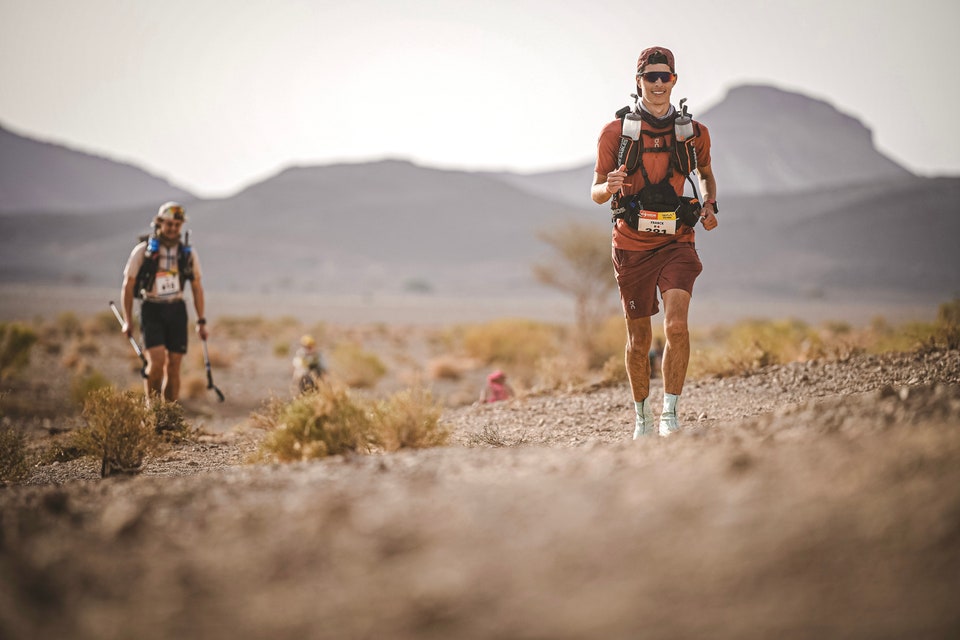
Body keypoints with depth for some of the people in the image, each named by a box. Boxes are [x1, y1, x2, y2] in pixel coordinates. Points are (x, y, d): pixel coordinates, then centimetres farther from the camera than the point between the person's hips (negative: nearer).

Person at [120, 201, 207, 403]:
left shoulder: (188, 253, 2)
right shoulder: (143, 250, -7)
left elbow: (196, 287, 9)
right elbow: (128, 285, -1)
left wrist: (201, 321, 5)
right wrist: (127, 321, -4)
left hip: (176, 311, 3)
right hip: (152, 310, -3)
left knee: (174, 367, 1)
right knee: (157, 360, -19)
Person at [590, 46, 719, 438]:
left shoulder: (694, 133, 3)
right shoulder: (616, 131, -2)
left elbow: (706, 175, 23)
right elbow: (596, 193, 2)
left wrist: (709, 205, 2)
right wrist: (609, 188, -21)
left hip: (676, 243, 0)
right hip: (632, 245, 0)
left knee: (676, 325, -20)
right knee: (639, 338, 8)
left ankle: (670, 413, -10)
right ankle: (643, 416, 26)